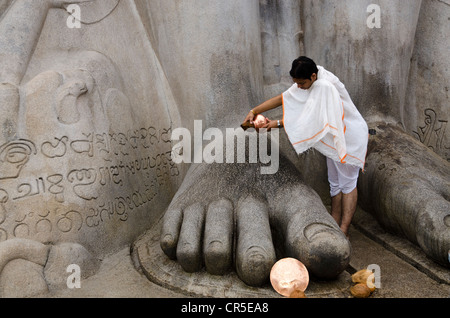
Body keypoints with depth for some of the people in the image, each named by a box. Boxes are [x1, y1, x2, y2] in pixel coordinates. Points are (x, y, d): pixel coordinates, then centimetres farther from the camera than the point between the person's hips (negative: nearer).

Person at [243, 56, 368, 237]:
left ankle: (344, 231, 9)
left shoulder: (325, 87, -31)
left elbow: (310, 119, -30)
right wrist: (254, 111, -8)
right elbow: (283, 98, -1)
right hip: (334, 137, 9)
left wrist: (278, 124, -25)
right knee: (335, 183, 14)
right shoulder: (307, 81, -3)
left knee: (347, 184, 1)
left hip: (349, 137, -9)